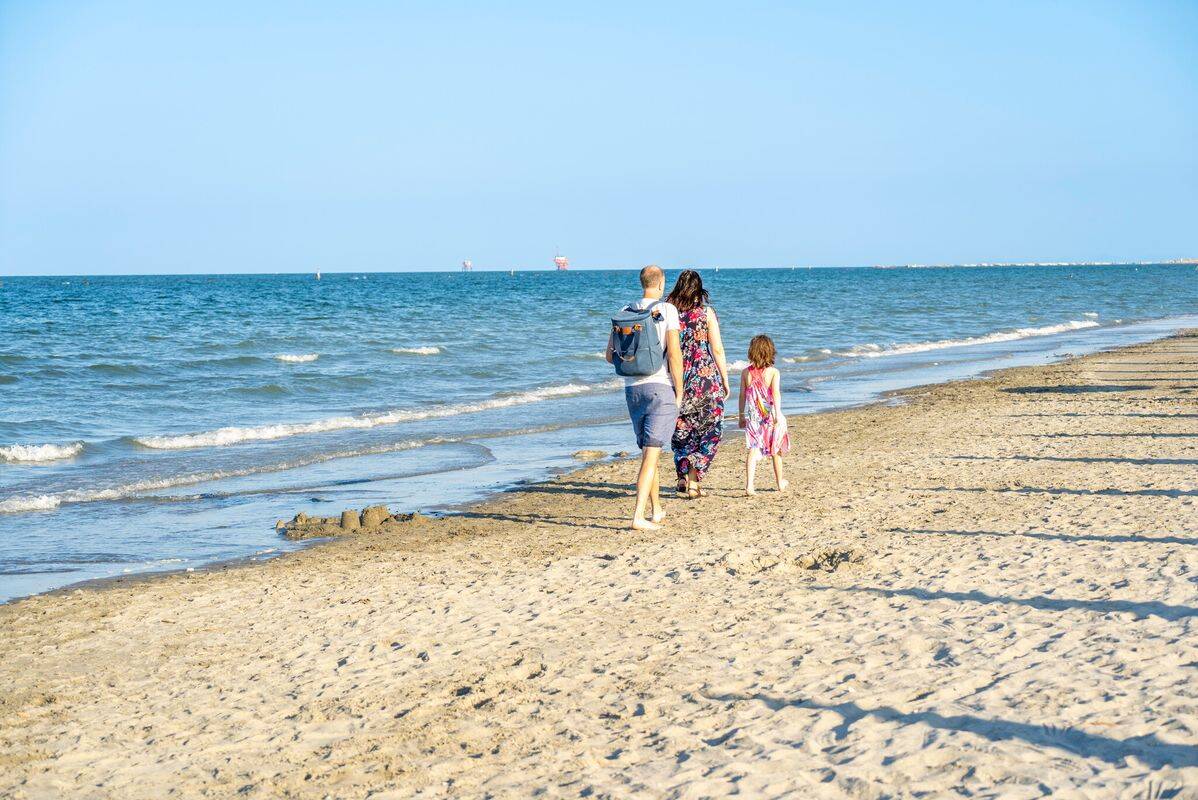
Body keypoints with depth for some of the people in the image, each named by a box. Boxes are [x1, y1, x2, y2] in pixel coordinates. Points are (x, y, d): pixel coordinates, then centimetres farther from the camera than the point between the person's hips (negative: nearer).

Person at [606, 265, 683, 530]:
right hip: (661, 388, -5)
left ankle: (656, 510, 27)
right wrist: (679, 392, -5)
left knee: (648, 451, 18)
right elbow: (674, 354, -14)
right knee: (652, 453, -7)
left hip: (632, 387, 5)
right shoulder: (667, 310, -7)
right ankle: (639, 515, -16)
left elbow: (610, 355, 10)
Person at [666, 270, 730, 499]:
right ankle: (694, 481, -2)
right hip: (705, 378, -2)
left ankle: (683, 476, 14)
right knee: (707, 431, 7)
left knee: (681, 430, 18)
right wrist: (725, 380, 4)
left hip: (675, 379, 3)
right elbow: (717, 350, -4)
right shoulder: (706, 312, -4)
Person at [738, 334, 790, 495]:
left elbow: (742, 396, 6)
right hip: (770, 416, -1)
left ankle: (749, 485, -20)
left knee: (752, 449, -4)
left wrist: (741, 416, 15)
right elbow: (776, 393, -18)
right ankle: (780, 482, 33)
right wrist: (778, 413, -23)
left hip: (752, 417, 1)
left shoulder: (746, 372, 1)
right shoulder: (773, 372, -7)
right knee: (776, 450, 16)